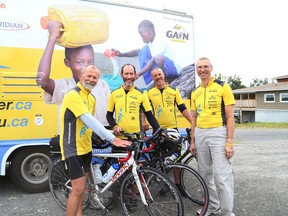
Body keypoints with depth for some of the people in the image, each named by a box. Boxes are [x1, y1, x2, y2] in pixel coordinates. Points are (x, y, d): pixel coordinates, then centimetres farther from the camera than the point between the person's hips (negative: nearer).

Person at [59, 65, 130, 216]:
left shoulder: (92, 99, 10)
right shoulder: (73, 94, -19)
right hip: (73, 148, -9)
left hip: (86, 147, 9)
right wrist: (112, 138, -33)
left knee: (82, 186, 18)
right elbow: (89, 120, -29)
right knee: (78, 189, -7)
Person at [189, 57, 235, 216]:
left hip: (218, 133, -6)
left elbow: (230, 116, -8)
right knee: (205, 174, 13)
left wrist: (229, 142, -14)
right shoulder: (195, 93, 11)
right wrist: (192, 141, 13)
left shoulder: (223, 87, -4)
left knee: (223, 176, -7)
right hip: (200, 134, 6)